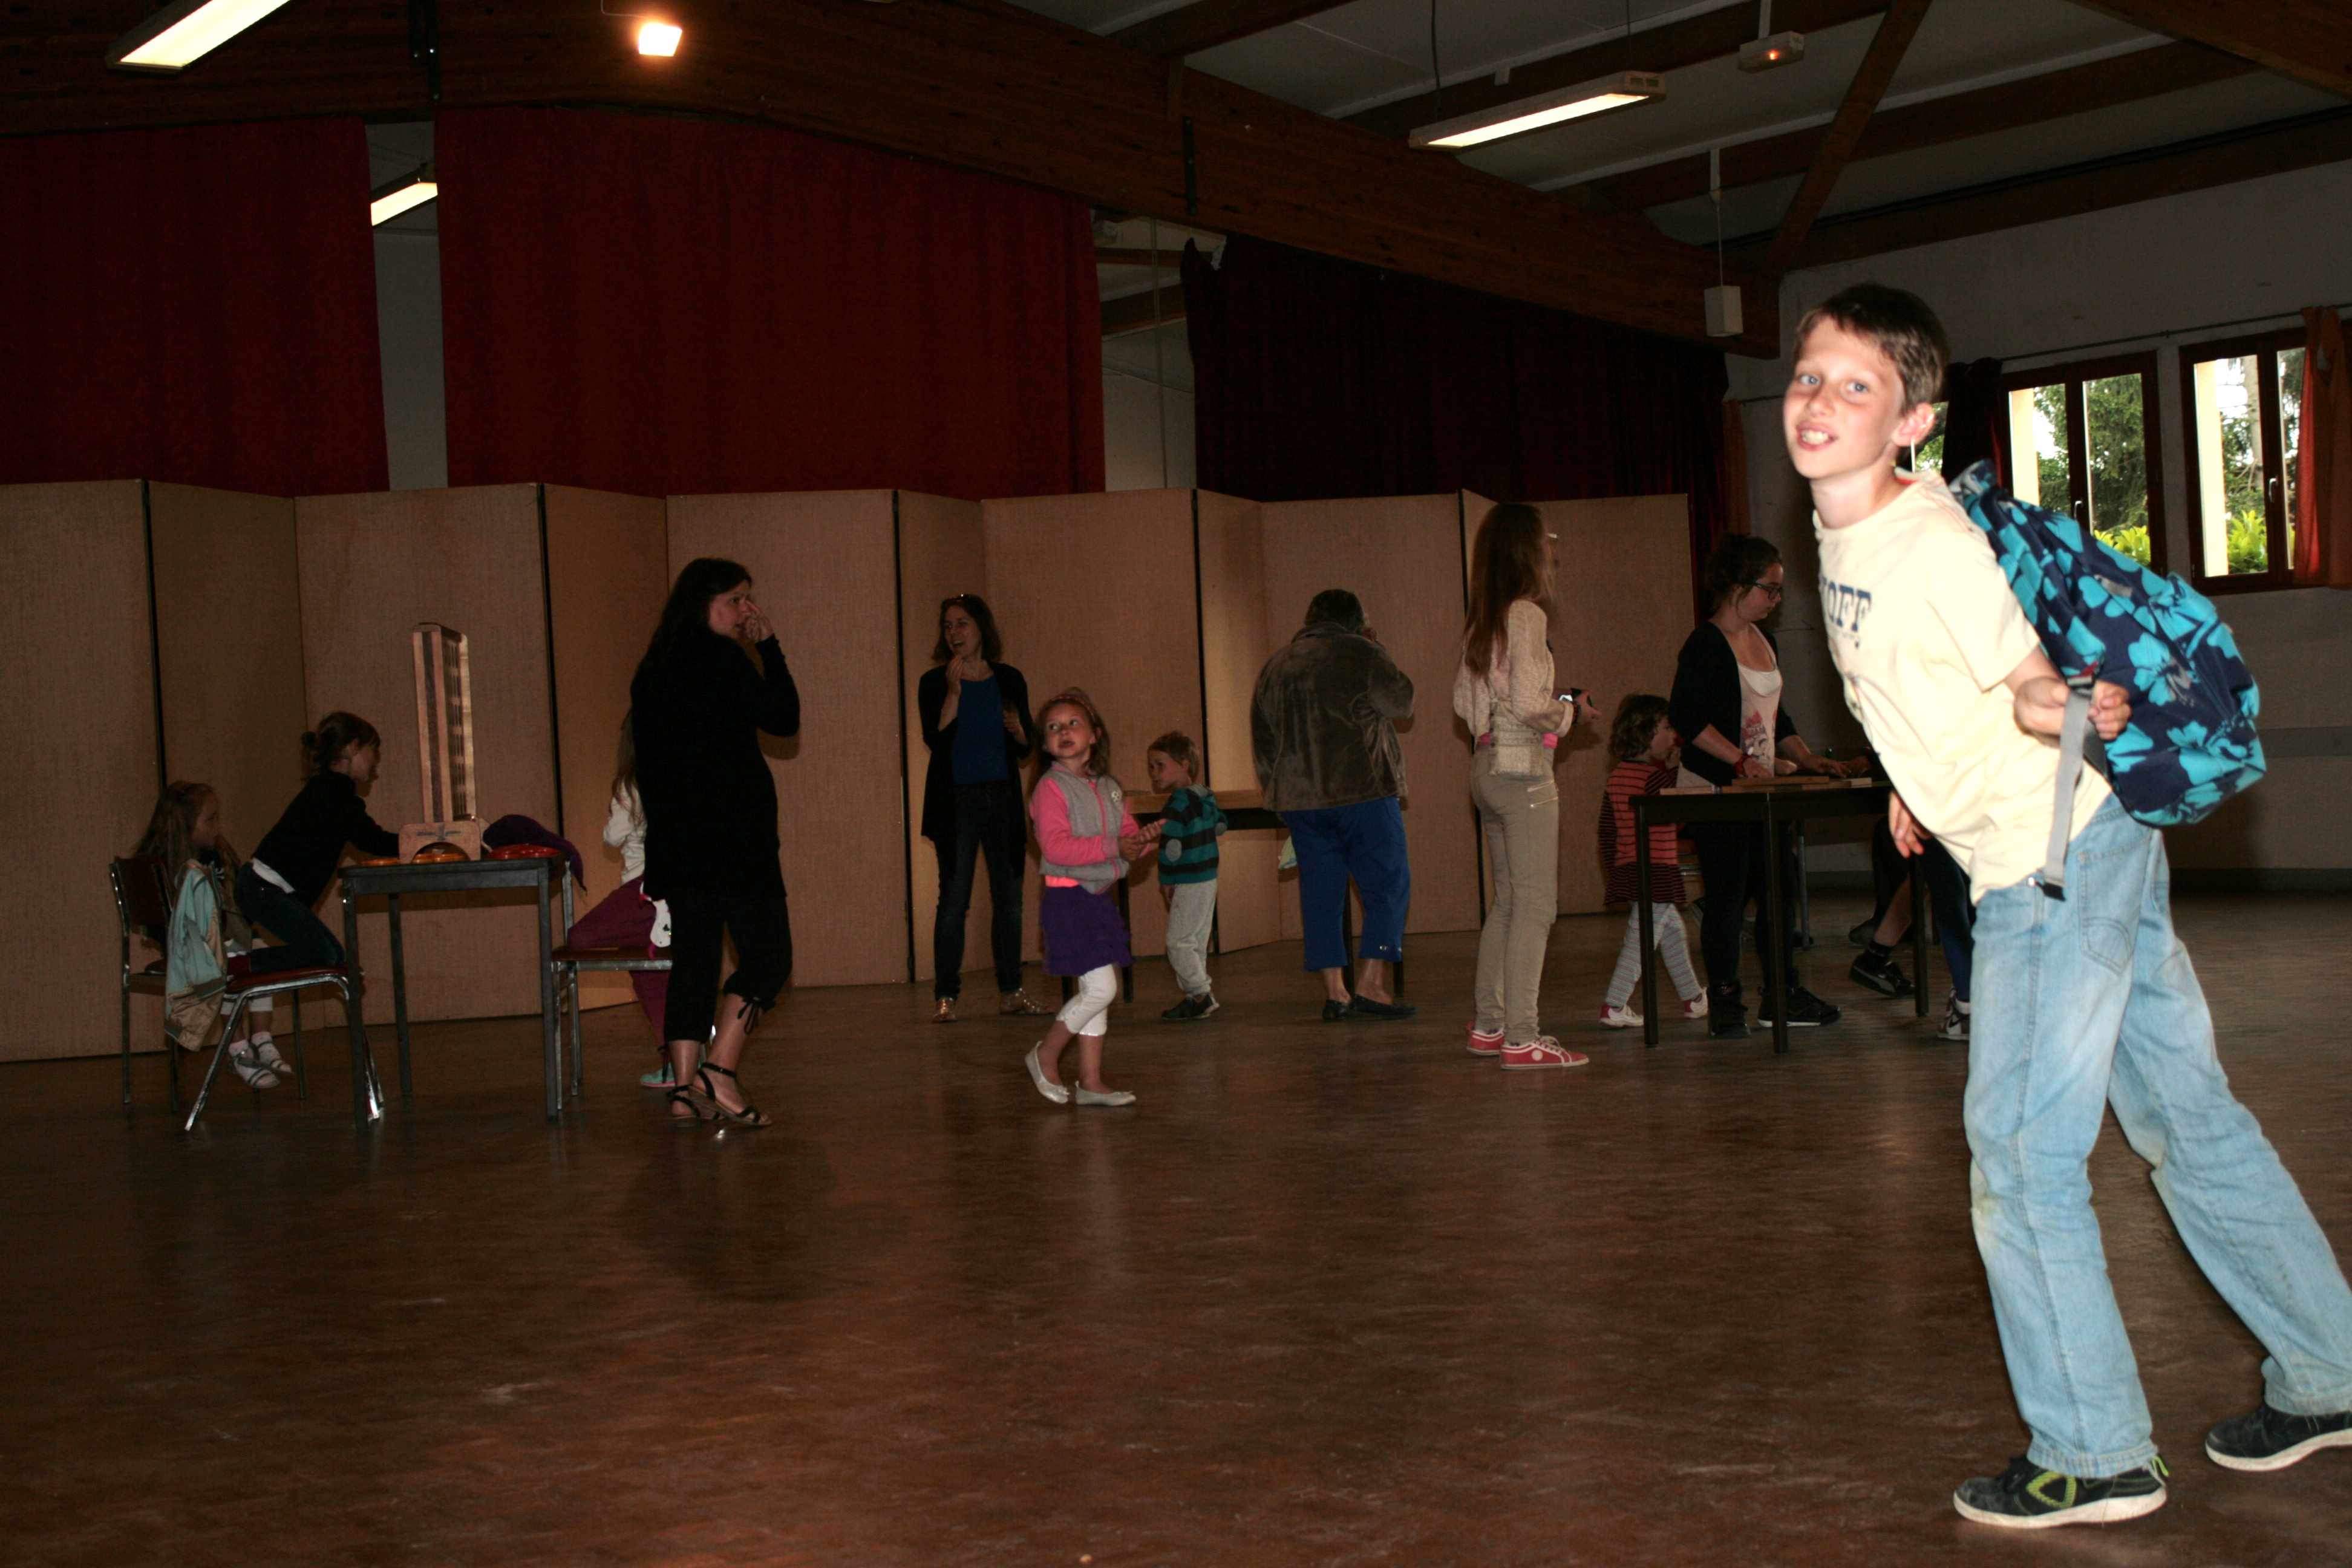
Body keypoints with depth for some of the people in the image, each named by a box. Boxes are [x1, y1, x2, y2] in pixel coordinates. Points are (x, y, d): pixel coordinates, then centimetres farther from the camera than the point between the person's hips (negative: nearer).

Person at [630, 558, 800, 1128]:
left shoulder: (654, 668, 14)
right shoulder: (722, 659, -9)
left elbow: (647, 759, 15)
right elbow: (784, 719, -7)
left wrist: (664, 820, 18)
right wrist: (769, 648, -1)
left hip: (673, 836, 8)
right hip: (732, 831, -8)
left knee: (692, 958, 9)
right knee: (767, 953, -2)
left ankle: (686, 1088, 5)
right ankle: (718, 1071, -12)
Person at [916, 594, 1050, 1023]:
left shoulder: (1009, 680, 8)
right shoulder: (935, 682, 0)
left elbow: (1027, 747, 10)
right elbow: (937, 739, -14)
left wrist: (1017, 728, -11)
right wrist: (954, 692, -19)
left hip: (1002, 799, 3)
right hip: (956, 802, -3)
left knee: (1009, 896, 6)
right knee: (954, 898, -5)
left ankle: (1011, 993, 14)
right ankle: (945, 998, -1)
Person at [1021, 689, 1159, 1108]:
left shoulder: (1109, 789, 13)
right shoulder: (1051, 788, -10)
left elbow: (1127, 832, 16)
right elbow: (1056, 847, -21)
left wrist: (1141, 840, -9)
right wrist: (1113, 848, -24)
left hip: (1100, 897, 8)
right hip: (1067, 898, -8)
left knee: (1098, 992, 9)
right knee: (1100, 988, -11)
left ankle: (1090, 1081, 16)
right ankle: (1045, 1055, 9)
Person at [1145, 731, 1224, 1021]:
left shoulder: (1178, 803, -17)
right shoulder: (1206, 796, 9)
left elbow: (1170, 845, -19)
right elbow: (1220, 827, 22)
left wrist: (1166, 881, -11)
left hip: (1189, 884, -10)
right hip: (1209, 878, 10)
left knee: (1178, 941, -4)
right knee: (1197, 941, 14)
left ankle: (1202, 994, -4)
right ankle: (1195, 996, 18)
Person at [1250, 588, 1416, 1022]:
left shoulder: (1274, 665, 15)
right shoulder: (1362, 654, -2)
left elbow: (1262, 742, 16)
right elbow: (1402, 703, 9)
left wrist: (1278, 794, 22)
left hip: (1298, 799, 5)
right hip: (1362, 791, -5)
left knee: (1320, 894, 8)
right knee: (1388, 887, 0)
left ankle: (1334, 993, 6)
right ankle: (1371, 986, -8)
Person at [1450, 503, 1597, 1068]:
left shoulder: (1481, 620, 13)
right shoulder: (1526, 613, -12)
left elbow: (1463, 700, 15)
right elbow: (1528, 700, -20)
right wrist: (1568, 709, -1)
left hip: (1486, 766, 9)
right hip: (1523, 768, -9)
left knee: (1507, 900, 16)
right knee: (1535, 905, -6)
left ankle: (1488, 1025, 20)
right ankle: (1521, 1038, -7)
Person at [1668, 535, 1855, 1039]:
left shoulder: (1765, 642, 15)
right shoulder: (1706, 645, -11)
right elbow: (1685, 717, -19)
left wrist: (1804, 757, 11)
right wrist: (1741, 761, -23)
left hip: (1761, 786, 8)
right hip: (1715, 788, -8)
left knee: (1781, 883, 7)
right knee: (1727, 893, -5)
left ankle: (1783, 995, 16)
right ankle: (1723, 1003, 3)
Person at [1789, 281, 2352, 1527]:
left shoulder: (1935, 545, -22)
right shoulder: (1839, 528, 4)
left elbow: (2030, 684, -19)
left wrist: (2055, 708, -39)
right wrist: (1917, 775, 24)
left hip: (2062, 860, -9)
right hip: (2043, 865, 9)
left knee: (2020, 1151, -6)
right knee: (2187, 1121, 17)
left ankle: (2093, 1457, 6)